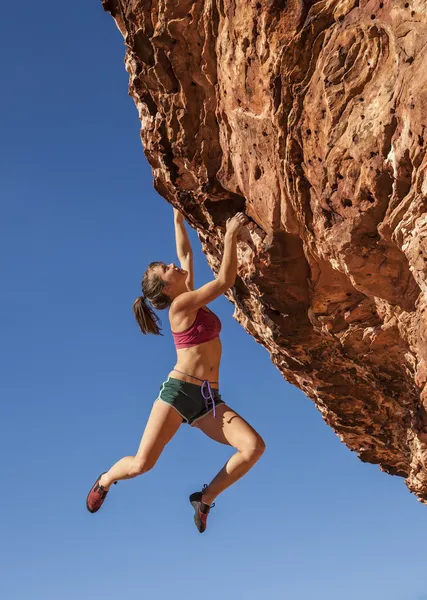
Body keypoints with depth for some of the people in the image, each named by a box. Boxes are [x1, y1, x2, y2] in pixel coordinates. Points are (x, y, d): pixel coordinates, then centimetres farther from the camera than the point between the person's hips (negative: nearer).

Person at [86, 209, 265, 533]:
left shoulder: (191, 298, 14)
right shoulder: (181, 304, -7)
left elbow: (186, 254, 22)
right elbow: (226, 281, -14)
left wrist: (178, 218, 26)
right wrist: (231, 234, -12)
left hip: (209, 400, 7)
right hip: (178, 391, -7)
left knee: (255, 446, -16)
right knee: (141, 464, -12)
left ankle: (205, 497, 3)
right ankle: (105, 480, 26)